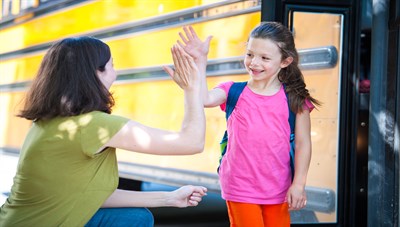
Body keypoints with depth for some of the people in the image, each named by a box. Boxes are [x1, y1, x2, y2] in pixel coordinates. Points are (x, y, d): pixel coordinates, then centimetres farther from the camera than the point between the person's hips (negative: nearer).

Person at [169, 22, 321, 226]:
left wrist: (298, 184, -5)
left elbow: (302, 143, -1)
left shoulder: (294, 99, -3)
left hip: (278, 191, 1)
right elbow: (204, 99, -21)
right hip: (241, 189, 0)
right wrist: (200, 60, -25)